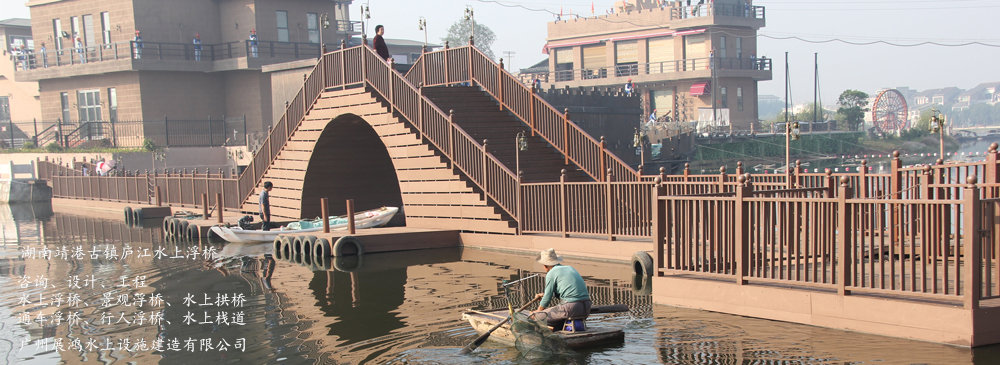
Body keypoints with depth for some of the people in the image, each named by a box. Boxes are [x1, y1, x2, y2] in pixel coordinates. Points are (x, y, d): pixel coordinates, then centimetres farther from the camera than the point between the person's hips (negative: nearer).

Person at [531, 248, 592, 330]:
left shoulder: (551, 274, 0)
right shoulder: (570, 268, 22)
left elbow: (547, 299, 4)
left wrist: (538, 311, 22)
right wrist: (544, 294, 44)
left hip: (571, 308, -7)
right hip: (586, 309, 7)